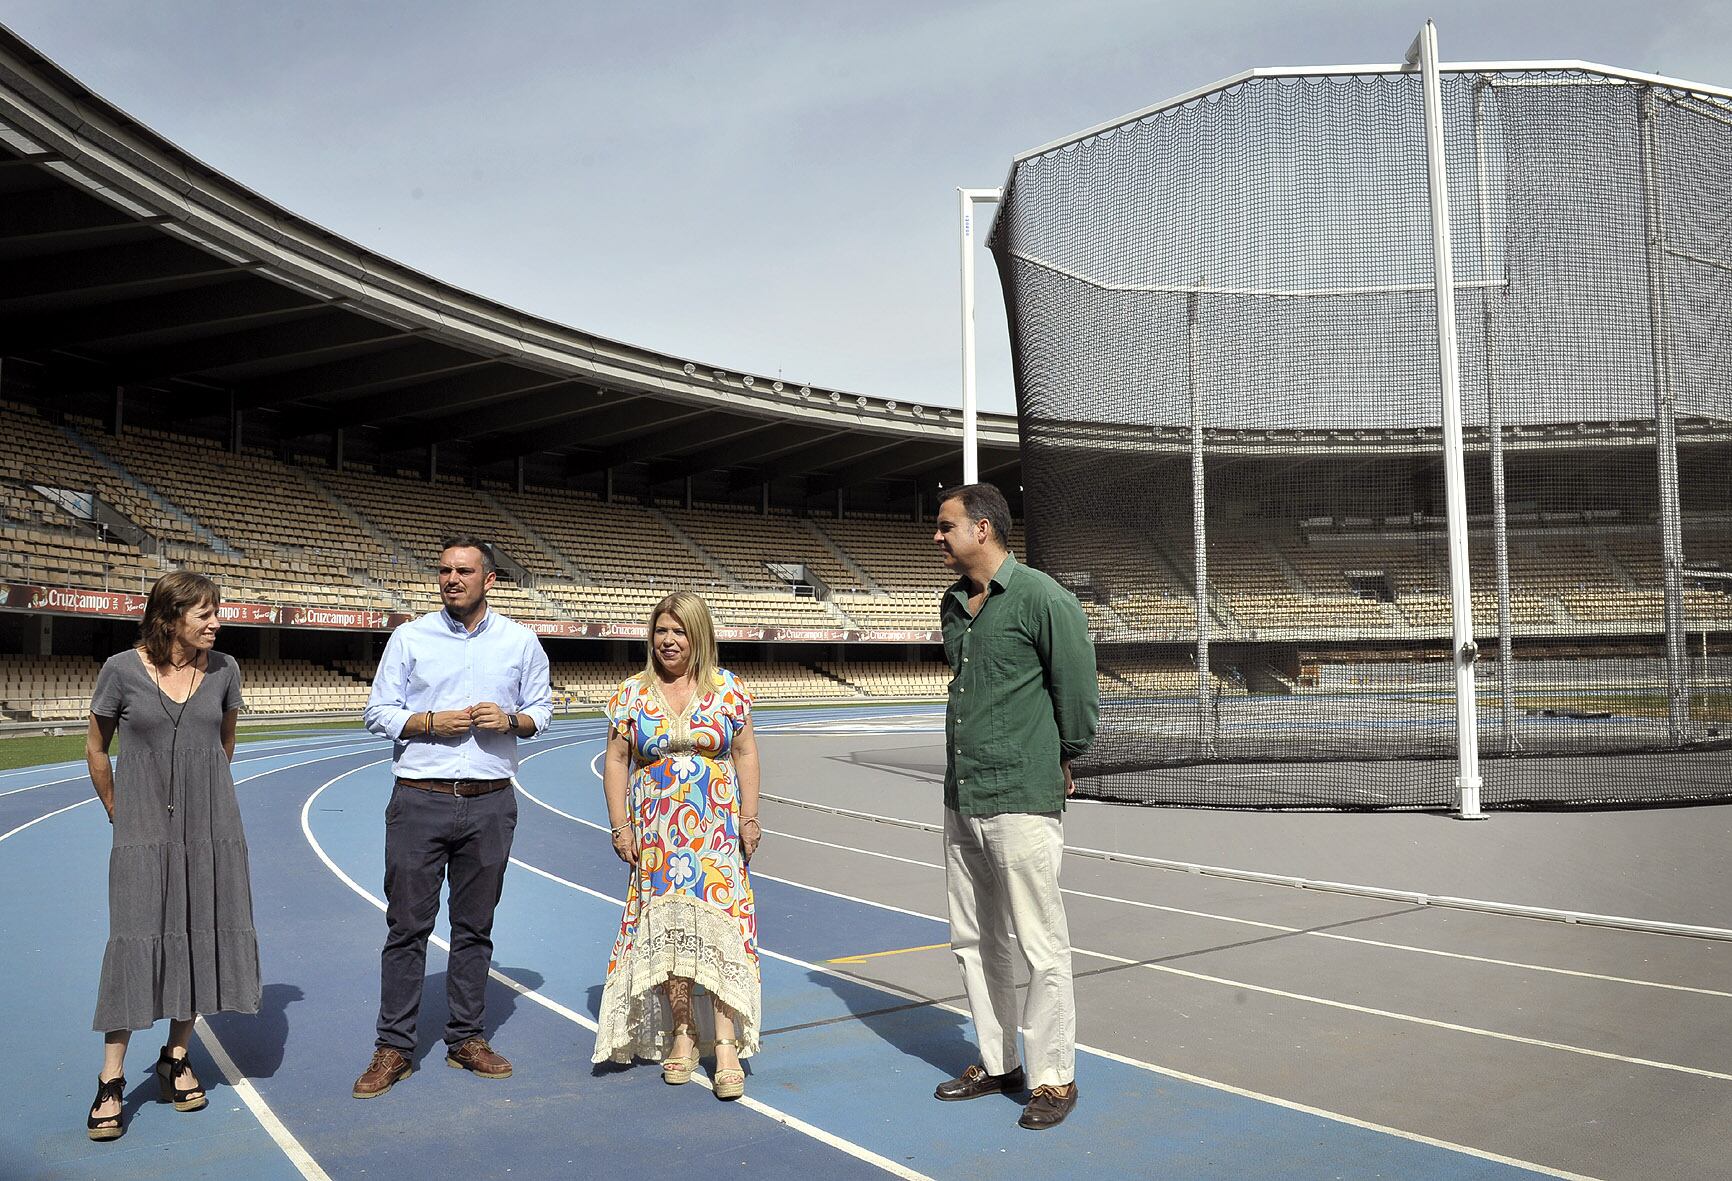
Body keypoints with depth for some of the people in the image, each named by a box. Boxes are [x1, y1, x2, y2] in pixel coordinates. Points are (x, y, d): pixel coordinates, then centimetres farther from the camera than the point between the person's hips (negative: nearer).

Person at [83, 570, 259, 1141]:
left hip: (211, 828, 3)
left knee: (201, 941, 6)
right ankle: (111, 1082, 7)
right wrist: (118, 811, 12)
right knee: (136, 943, -4)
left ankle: (175, 1059, 23)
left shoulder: (223, 670, 2)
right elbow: (96, 748, 7)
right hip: (145, 832, -3)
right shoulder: (123, 669, -6)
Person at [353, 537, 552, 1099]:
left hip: (490, 804, 1)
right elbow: (378, 712, 5)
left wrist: (512, 720, -9)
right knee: (407, 926, 1)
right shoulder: (409, 637, 4)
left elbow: (542, 708, 13)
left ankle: (466, 1038, 21)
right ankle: (394, 1047, 11)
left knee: (475, 926, 10)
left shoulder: (520, 642, 7)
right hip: (419, 801, -1)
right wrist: (430, 723, -12)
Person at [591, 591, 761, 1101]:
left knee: (720, 925, -9)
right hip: (657, 837, 1)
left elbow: (745, 754, 5)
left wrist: (749, 817, 0)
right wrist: (620, 825, -2)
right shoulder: (632, 692, 3)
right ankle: (682, 1035, 17)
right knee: (666, 929, 3)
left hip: (717, 832, -1)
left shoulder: (727, 687, 2)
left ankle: (727, 1043, -7)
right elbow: (616, 762, 5)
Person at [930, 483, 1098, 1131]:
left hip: (1022, 803, -8)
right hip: (960, 802, 8)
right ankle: (997, 1064, 30)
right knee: (973, 941, 15)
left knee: (1042, 948, 1)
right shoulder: (953, 604, 13)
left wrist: (1062, 761, 4)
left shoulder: (1043, 599, -11)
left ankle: (1053, 1078, 16)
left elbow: (1078, 692, -7)